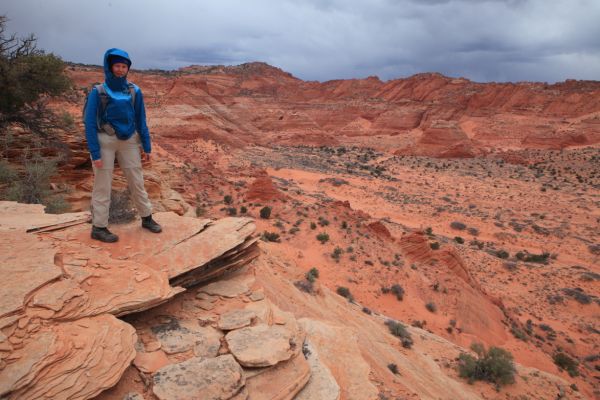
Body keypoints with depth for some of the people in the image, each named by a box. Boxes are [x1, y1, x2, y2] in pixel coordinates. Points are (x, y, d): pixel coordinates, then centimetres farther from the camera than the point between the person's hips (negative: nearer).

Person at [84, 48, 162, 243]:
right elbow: (90, 123, -8)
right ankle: (99, 227, 12)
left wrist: (147, 147, 4)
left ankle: (147, 218, 25)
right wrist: (95, 153, -14)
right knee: (102, 185, 3)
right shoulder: (98, 92, -8)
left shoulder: (134, 91, 1)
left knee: (137, 181, 10)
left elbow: (141, 121, 6)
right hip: (104, 142, -3)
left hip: (128, 141, 3)